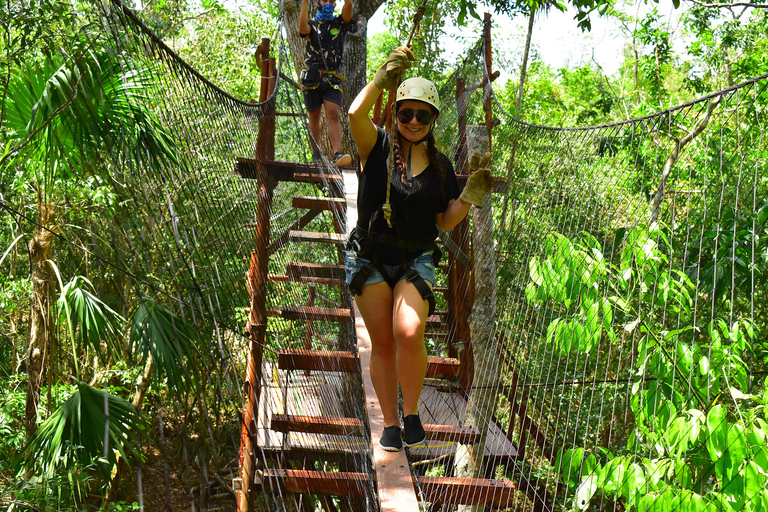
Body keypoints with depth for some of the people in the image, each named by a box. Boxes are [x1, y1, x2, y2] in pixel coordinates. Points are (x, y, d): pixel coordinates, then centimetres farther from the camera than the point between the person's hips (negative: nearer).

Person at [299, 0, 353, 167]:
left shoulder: (339, 23, 12)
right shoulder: (312, 24, 11)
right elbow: (303, 29, -13)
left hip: (332, 78, 0)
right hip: (312, 77, 1)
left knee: (334, 114, -14)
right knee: (314, 116, 6)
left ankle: (337, 153, -24)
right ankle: (316, 153, 14)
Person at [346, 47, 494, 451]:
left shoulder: (440, 166, 7)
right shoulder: (378, 147, -2)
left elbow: (445, 222, 9)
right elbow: (355, 114, -22)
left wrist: (471, 194, -5)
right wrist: (382, 78, -19)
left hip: (416, 260, 1)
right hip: (370, 258, -1)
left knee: (409, 333, -21)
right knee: (383, 342, 0)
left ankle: (412, 412, -1)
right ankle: (390, 423, 14)